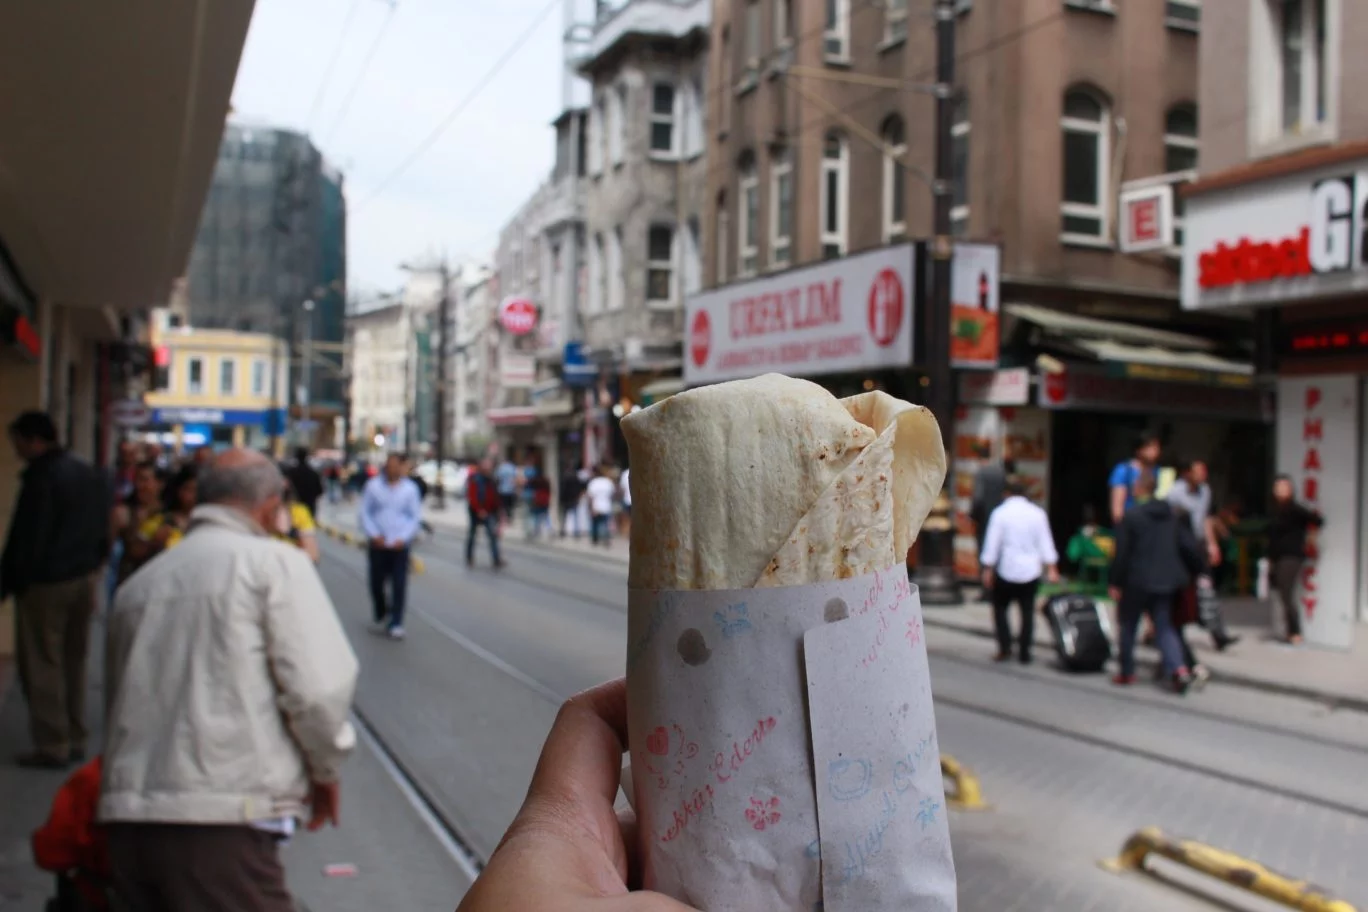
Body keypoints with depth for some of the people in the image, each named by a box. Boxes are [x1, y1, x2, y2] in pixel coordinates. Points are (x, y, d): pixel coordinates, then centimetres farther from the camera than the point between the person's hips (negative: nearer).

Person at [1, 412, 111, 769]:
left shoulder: (41, 477, -16)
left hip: (45, 583, -8)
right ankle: (75, 740, 20)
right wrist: (93, 565, 16)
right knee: (74, 662, 15)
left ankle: (52, 746, 2)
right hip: (85, 579, 8)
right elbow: (102, 530, 11)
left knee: (41, 666, 1)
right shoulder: (90, 475, 8)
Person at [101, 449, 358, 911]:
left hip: (125, 820, 7)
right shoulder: (274, 562, -4)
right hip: (221, 822, -6)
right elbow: (319, 685, -11)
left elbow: (118, 694, 18)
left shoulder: (138, 583, 15)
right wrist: (326, 768, 6)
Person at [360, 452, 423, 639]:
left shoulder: (410, 488, 0)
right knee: (376, 583, 9)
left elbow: (415, 517, 3)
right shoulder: (373, 485, 0)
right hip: (378, 544, 1)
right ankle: (381, 615, 33)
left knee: (399, 586, -5)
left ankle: (396, 624, 0)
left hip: (399, 545, -1)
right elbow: (365, 512, 3)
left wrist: (403, 538, -8)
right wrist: (373, 534, -9)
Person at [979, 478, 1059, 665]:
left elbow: (992, 544, -6)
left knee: (1000, 607, 11)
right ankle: (1024, 653, 8)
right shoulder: (1037, 513, 3)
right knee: (1028, 611, 8)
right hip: (1031, 571, 3)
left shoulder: (1000, 513, -6)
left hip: (1007, 570, -3)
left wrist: (988, 570, -1)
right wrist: (1051, 568, 8)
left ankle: (1005, 648, 2)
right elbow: (1046, 542, 4)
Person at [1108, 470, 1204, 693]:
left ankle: (1126, 672, 18)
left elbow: (1122, 553, -12)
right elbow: (1189, 545, 6)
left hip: (1137, 582, -4)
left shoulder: (1130, 516, -12)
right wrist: (1198, 570, 18)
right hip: (1165, 581, 5)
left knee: (1128, 626, 12)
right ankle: (1178, 667, -14)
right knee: (1164, 627, 7)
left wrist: (1115, 582, -6)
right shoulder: (1172, 514, 5)